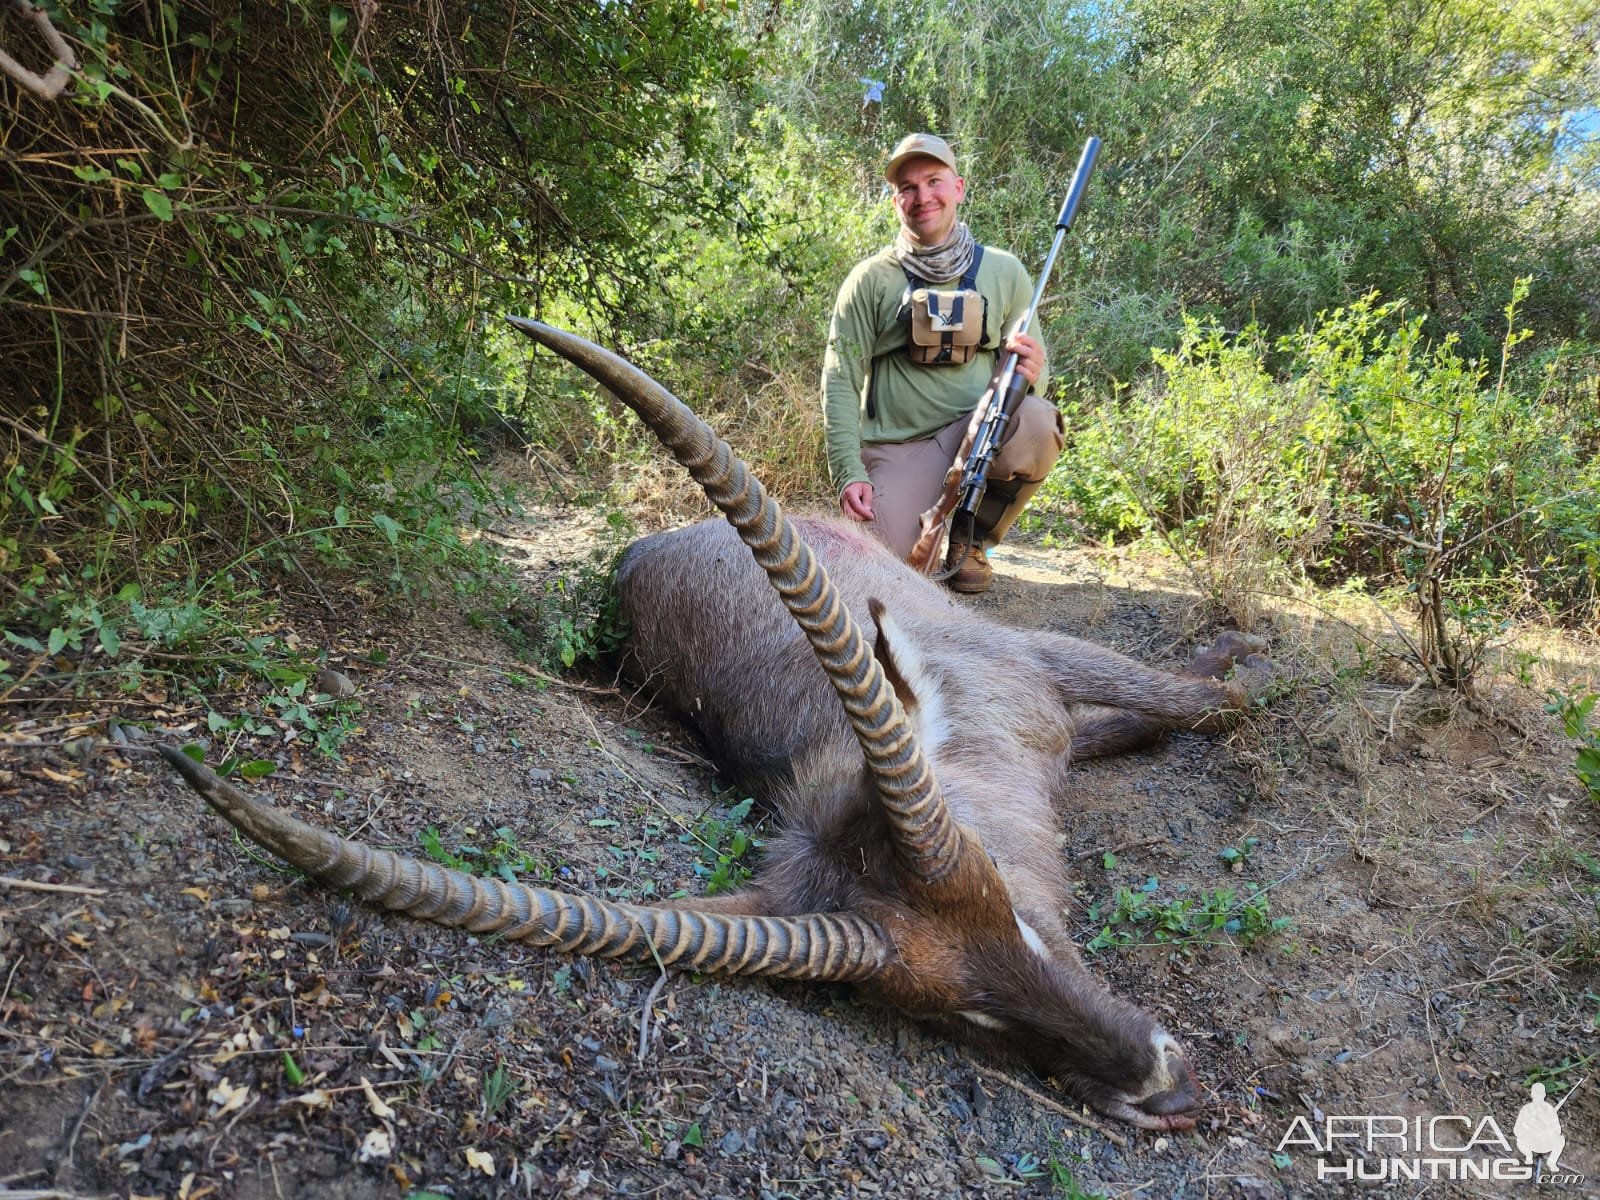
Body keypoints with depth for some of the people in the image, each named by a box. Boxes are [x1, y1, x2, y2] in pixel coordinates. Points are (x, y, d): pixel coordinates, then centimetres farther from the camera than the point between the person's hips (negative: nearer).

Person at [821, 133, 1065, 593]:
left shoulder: (1004, 271, 4)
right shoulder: (871, 279, -2)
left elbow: (1035, 366, 10)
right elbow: (840, 381, -5)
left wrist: (1031, 376, -16)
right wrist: (849, 474, -17)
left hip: (976, 431, 2)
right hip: (896, 450, -1)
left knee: (1037, 423, -31)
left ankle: (972, 538, -2)